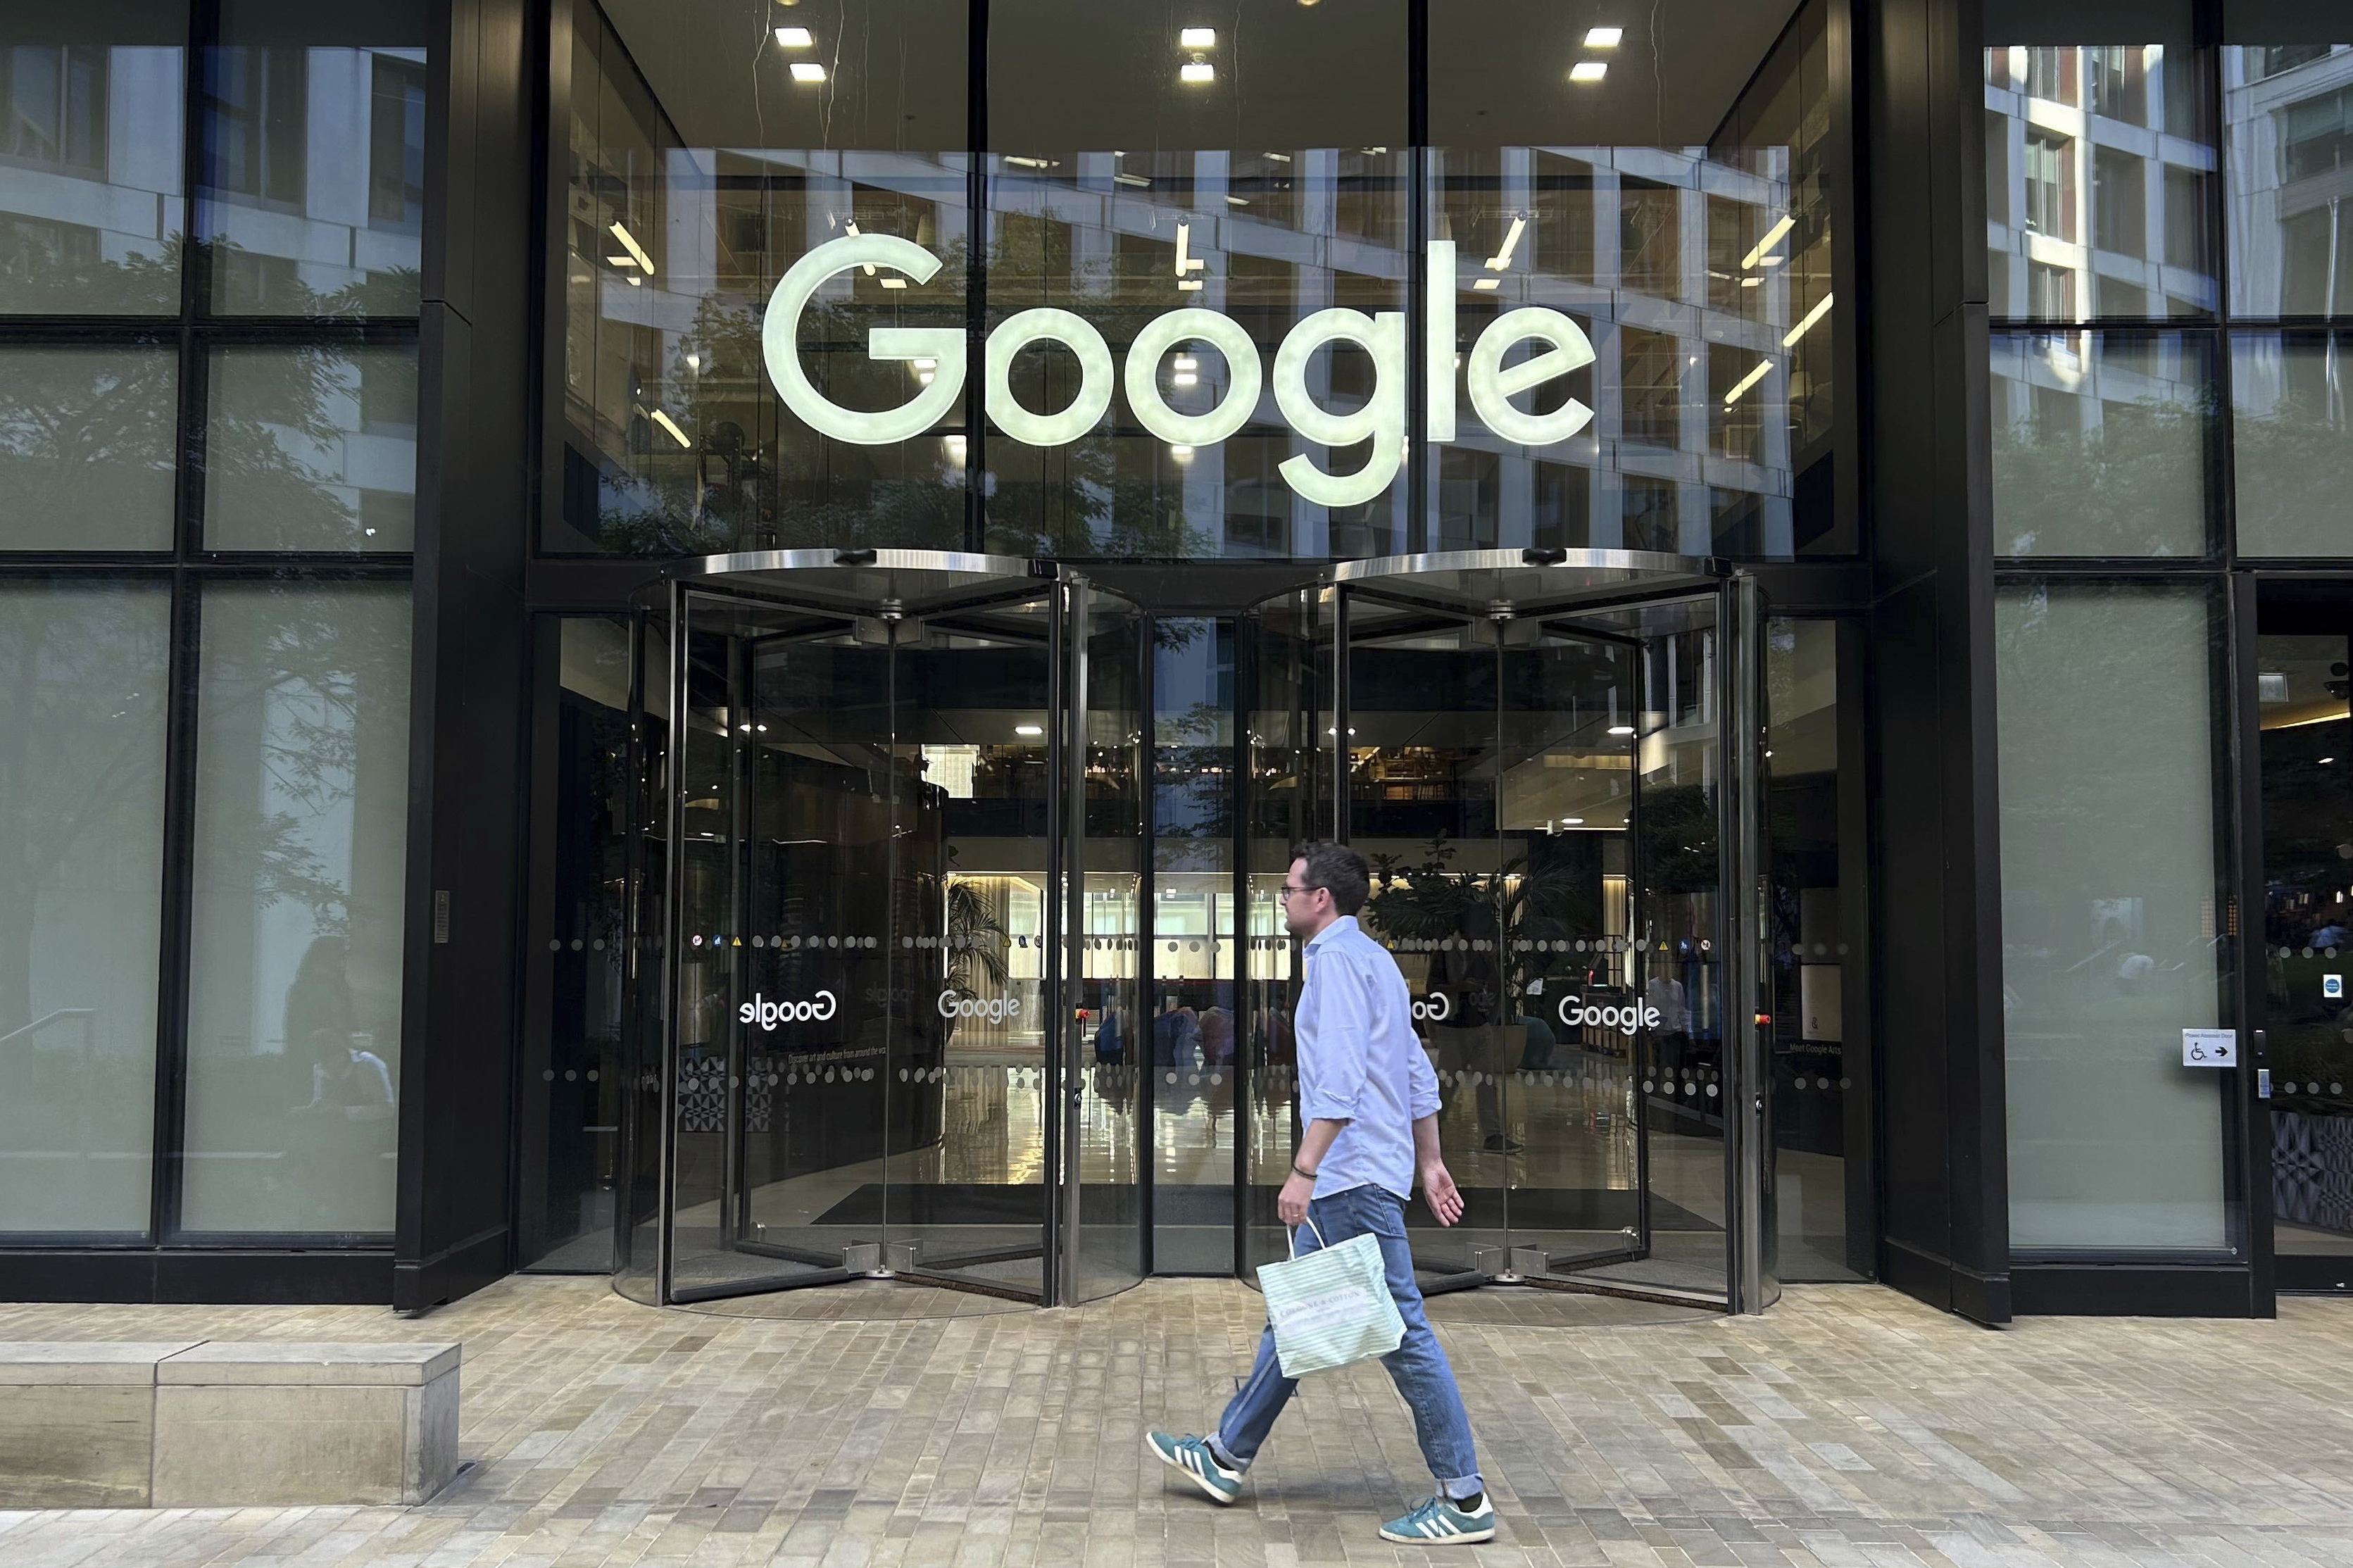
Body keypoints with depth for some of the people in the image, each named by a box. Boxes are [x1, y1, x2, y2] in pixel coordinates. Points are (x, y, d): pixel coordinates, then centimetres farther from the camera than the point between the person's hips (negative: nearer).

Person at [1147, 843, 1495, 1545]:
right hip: (1345, 1185, 11)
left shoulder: (1336, 959, -13)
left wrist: (1304, 1171, -24)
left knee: (1400, 1332, -6)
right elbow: (1418, 1073, 19)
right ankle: (1226, 1458, 26)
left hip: (1352, 1180, -11)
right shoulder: (1375, 959, 18)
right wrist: (1430, 1163, 22)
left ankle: (1465, 1500, 1)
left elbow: (1340, 1078, -23)